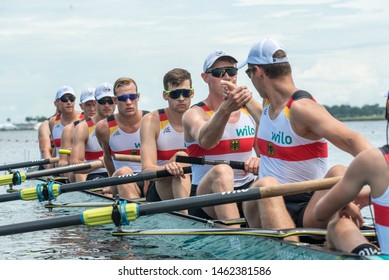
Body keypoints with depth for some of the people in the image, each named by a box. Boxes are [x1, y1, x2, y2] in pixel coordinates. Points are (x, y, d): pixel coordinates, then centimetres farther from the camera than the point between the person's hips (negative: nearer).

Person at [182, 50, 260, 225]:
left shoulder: (251, 112, 13)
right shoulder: (194, 114, -1)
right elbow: (205, 141, -25)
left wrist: (259, 162, -16)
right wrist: (225, 109, -44)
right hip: (206, 198, -4)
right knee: (221, 171, -35)